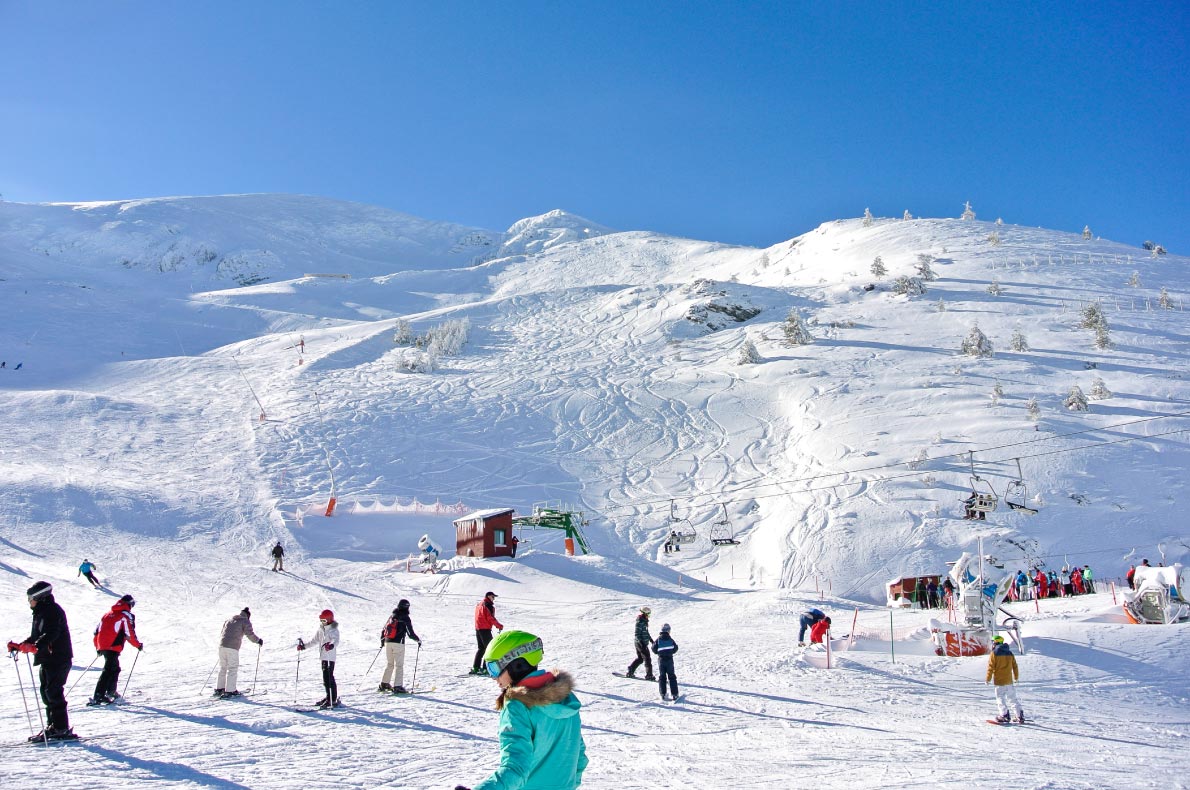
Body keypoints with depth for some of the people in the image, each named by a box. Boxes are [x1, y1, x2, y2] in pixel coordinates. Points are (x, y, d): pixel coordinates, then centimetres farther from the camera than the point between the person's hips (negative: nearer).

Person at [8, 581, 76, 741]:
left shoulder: (52, 611, -13)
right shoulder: (41, 612, 20)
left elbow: (51, 634, -28)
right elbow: (35, 637, 26)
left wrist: (35, 646, -41)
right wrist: (19, 646, 17)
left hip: (58, 659, -10)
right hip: (47, 660, 10)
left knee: (53, 692, -11)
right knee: (46, 692, 11)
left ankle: (62, 729, -8)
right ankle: (53, 726, 18)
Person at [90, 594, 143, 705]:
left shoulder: (108, 614, 21)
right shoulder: (126, 615, -1)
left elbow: (97, 631, 22)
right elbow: (130, 634, -7)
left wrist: (98, 648, 32)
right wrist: (139, 645, 7)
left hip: (102, 646, 8)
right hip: (113, 647, -8)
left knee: (115, 668, 22)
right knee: (109, 670, -10)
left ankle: (111, 693, 31)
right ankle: (98, 697, -19)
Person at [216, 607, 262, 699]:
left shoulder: (229, 620, 23)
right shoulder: (245, 621, 4)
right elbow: (250, 634, -5)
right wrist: (258, 640, 11)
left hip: (222, 646, 6)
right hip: (233, 647, -6)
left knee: (223, 667, 17)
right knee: (233, 669, -1)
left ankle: (219, 689, 21)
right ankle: (230, 691, -5)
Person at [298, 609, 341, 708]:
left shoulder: (334, 630, -10)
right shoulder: (320, 630, 13)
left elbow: (336, 641, -26)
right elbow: (314, 641, 22)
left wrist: (331, 645, -47)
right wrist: (304, 646, 15)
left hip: (330, 657, -8)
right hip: (323, 656, 8)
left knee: (330, 677, -10)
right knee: (325, 677, 12)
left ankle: (334, 700, -7)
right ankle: (328, 697, 23)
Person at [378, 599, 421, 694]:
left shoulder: (392, 617, 11)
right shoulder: (405, 618, -8)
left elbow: (383, 630, 17)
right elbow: (410, 633, -10)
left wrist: (382, 641, 32)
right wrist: (418, 640, 6)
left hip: (388, 643, 6)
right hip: (398, 643, -6)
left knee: (389, 664, 18)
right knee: (399, 665, -3)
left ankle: (384, 684, 19)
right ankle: (397, 687, -9)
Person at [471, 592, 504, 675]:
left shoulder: (479, 604, 17)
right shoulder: (488, 605, -12)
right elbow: (491, 618, -17)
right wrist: (499, 625, -5)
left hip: (478, 629, 9)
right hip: (485, 629, -9)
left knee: (481, 648, 17)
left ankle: (475, 667, 14)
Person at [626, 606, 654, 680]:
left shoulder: (644, 621, 12)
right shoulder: (640, 622, -18)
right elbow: (637, 634, -21)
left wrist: (650, 639, 27)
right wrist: (641, 643, -26)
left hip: (643, 643, 10)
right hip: (640, 643, -10)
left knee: (640, 658, 16)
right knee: (647, 658, -4)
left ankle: (630, 672, 18)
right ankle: (649, 675, 1)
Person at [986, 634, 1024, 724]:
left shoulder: (994, 653, -10)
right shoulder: (1009, 652, 8)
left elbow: (991, 667, -10)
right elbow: (1014, 666, 13)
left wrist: (988, 679, -2)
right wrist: (1016, 677, 26)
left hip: (999, 680, -6)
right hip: (1009, 680, 6)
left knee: (1000, 698, 1)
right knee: (1013, 698, 14)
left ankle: (1005, 715, -8)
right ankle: (1020, 716, 12)